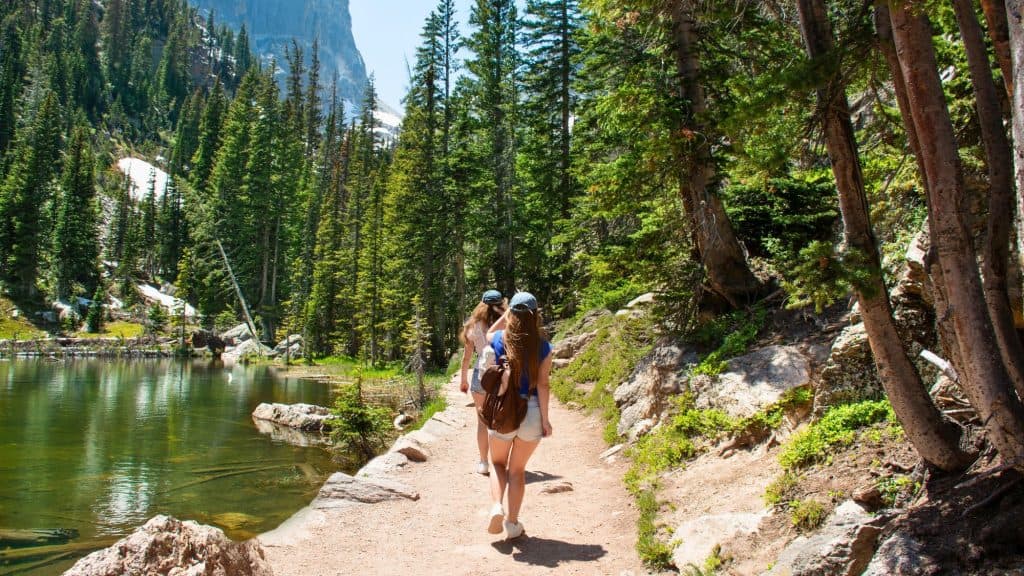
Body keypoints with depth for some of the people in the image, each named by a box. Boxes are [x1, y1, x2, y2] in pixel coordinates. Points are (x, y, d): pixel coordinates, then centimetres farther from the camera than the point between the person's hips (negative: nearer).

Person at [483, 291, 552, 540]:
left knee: (498, 463, 21)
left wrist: (508, 313, 13)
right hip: (532, 410, 0)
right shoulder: (543, 346, -7)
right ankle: (512, 523, 20)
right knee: (518, 469, 16)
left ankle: (496, 507, -3)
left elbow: (489, 334, 20)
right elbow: (542, 384, -8)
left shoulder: (500, 340, -6)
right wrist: (545, 418, -2)